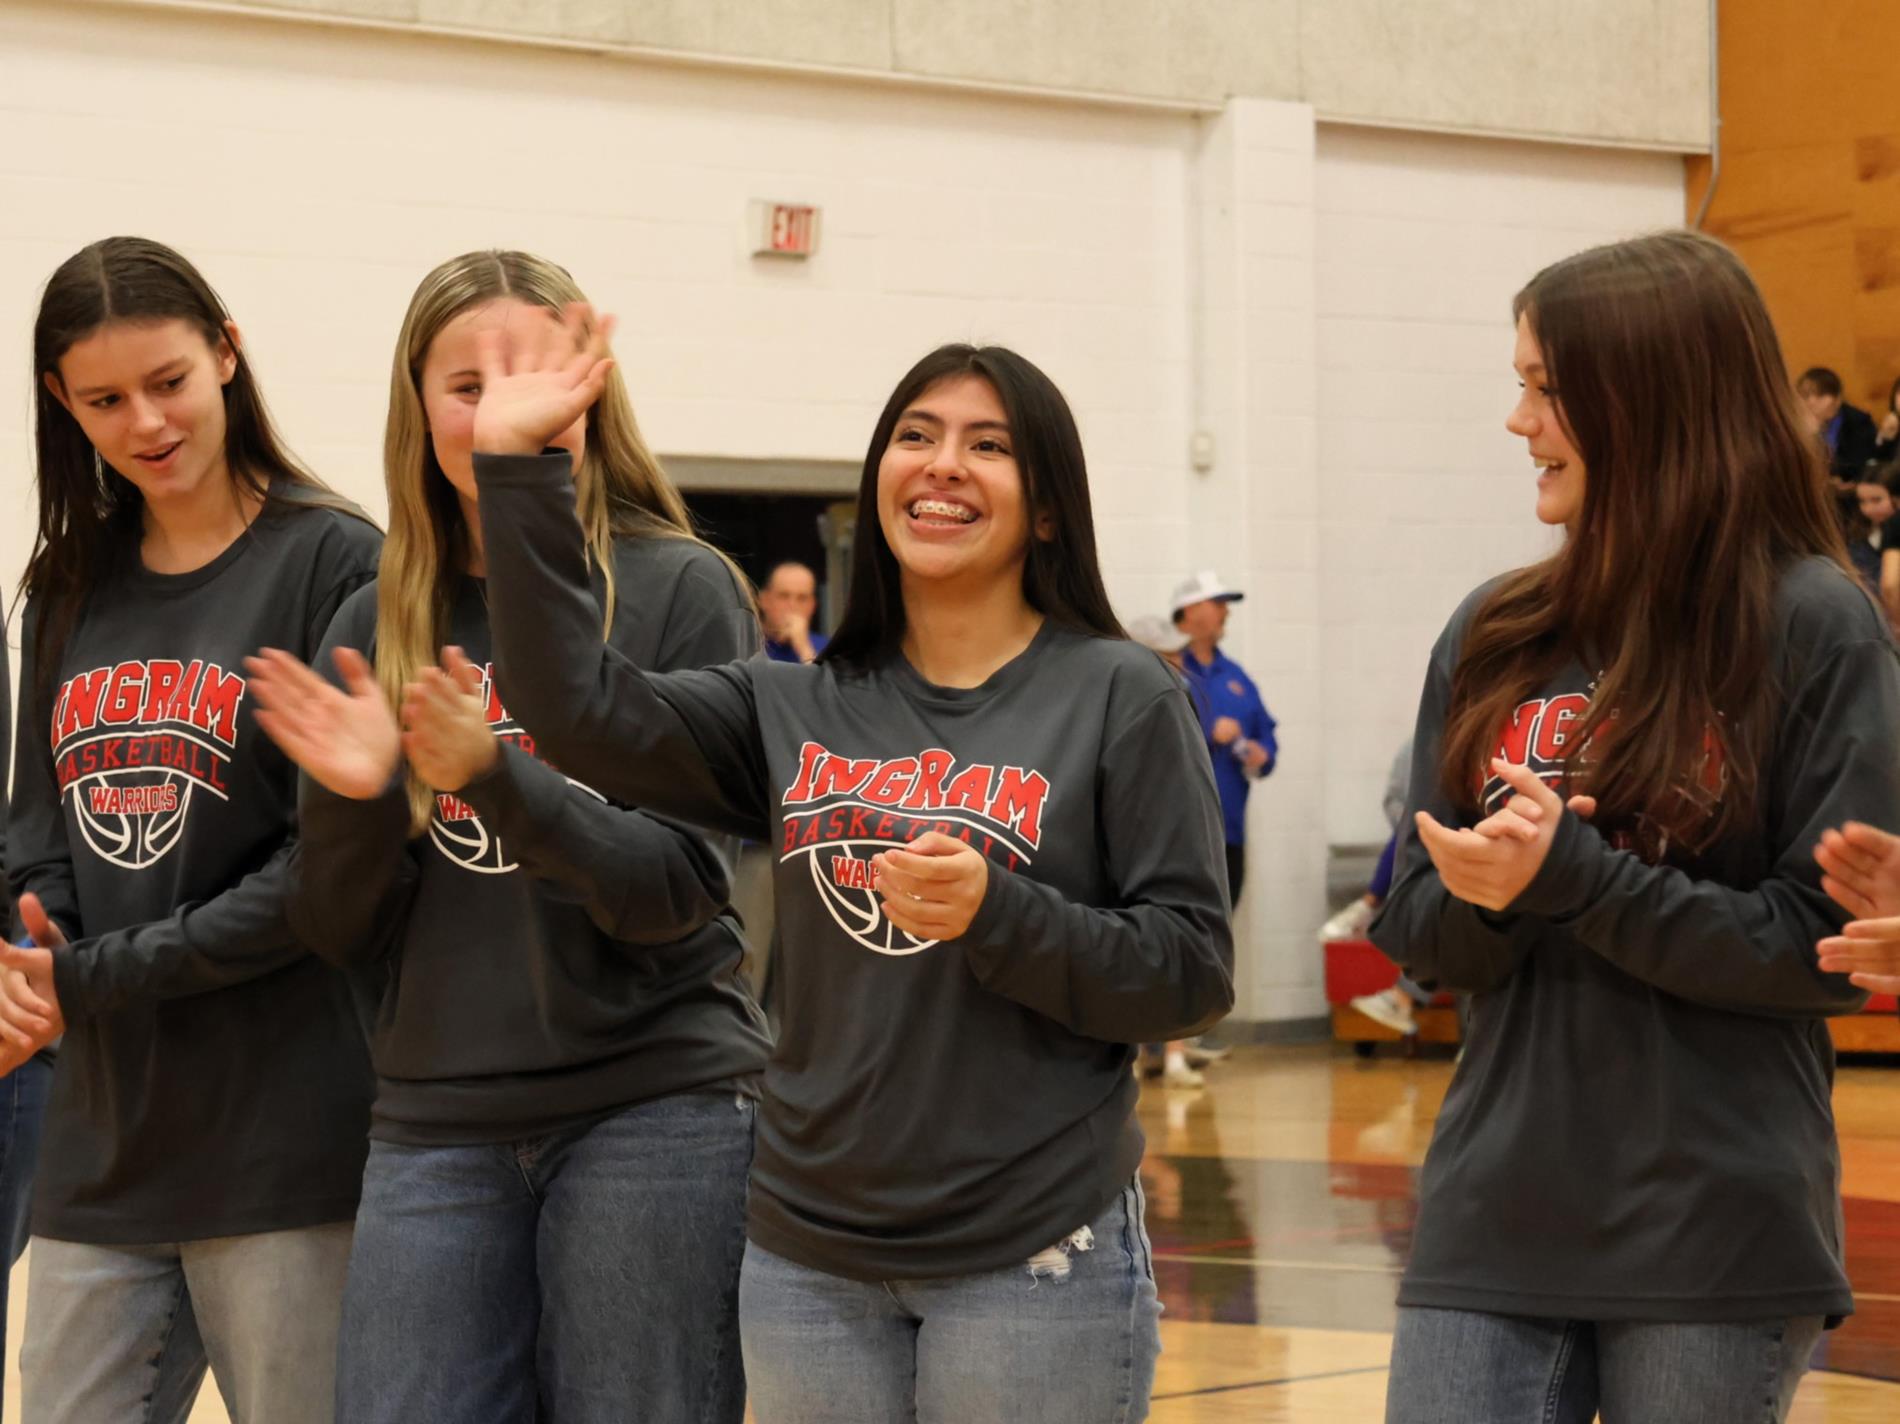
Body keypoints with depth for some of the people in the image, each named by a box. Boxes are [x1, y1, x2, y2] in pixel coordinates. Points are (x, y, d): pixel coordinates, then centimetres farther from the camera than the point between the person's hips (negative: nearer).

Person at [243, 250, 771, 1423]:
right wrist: (355, 798, -13)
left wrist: (494, 778, -23)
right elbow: (345, 939, 8)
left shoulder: (680, 593, -4)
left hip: (654, 1107, -3)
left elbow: (679, 894, -9)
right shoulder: (379, 625, 7)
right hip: (435, 1127, 3)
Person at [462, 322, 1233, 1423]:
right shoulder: (799, 710, 9)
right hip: (809, 1261, 4)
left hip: (1035, 1259, -4)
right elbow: (579, 708, -3)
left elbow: (1194, 972, -6)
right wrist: (516, 467, -7)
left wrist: (995, 917, -21)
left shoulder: (1120, 699, -2)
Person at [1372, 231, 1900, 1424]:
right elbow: (1418, 926, 9)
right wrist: (1491, 895, -13)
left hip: (1718, 1241, -4)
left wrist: (1571, 877, -17)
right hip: (1493, 1222, 4)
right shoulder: (1495, 637, 8)